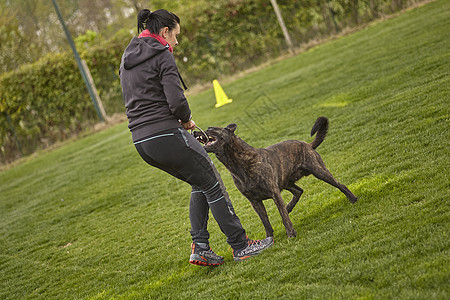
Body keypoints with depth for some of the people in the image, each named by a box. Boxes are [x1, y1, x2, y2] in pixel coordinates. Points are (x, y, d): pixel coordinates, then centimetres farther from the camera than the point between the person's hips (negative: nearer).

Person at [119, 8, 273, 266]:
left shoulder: (127, 60, 17)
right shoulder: (161, 55, -9)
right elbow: (176, 100, -19)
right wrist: (186, 119, 3)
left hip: (142, 142, 9)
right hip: (167, 135, -9)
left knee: (200, 184, 20)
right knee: (213, 185, 4)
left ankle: (200, 248, 12)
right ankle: (241, 245, 9)